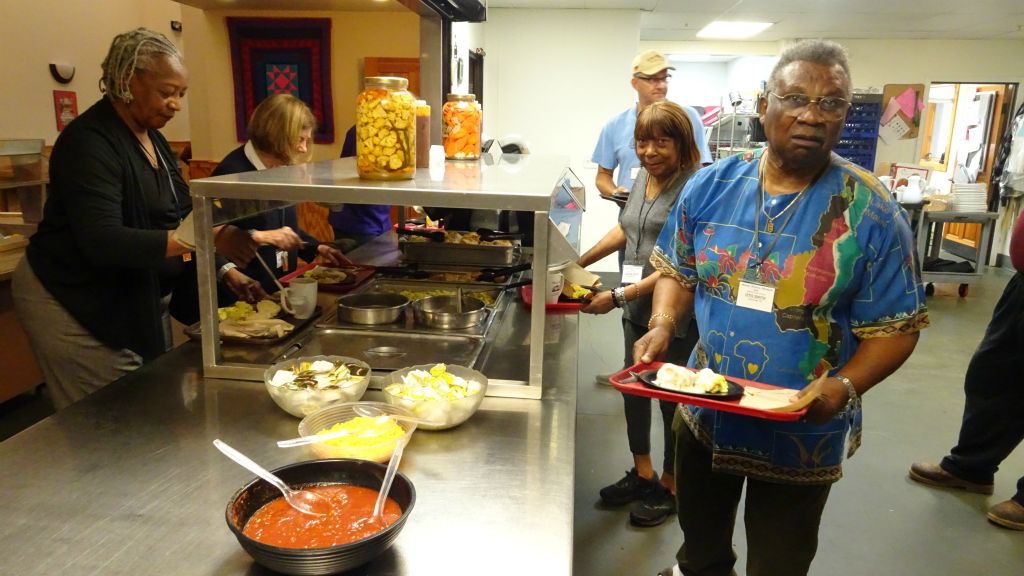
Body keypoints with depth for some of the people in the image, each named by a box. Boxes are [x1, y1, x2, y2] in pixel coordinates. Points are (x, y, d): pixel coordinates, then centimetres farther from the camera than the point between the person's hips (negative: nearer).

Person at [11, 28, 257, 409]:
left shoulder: (150, 136, 8)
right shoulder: (88, 142, -19)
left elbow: (170, 218, 14)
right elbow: (104, 241, -31)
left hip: (137, 302, 8)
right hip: (75, 306, -8)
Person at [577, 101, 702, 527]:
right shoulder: (642, 177, 6)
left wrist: (618, 296, -24)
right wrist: (580, 262, 22)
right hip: (637, 311, 8)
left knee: (672, 397, 8)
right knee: (633, 388, 17)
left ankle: (670, 487, 30)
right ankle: (642, 474, 39)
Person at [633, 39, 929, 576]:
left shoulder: (872, 213, -15)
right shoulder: (710, 186, -7)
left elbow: (894, 327, -11)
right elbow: (678, 270, 4)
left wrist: (845, 387, -27)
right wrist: (662, 325, -15)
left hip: (802, 436, -3)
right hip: (704, 415, 3)